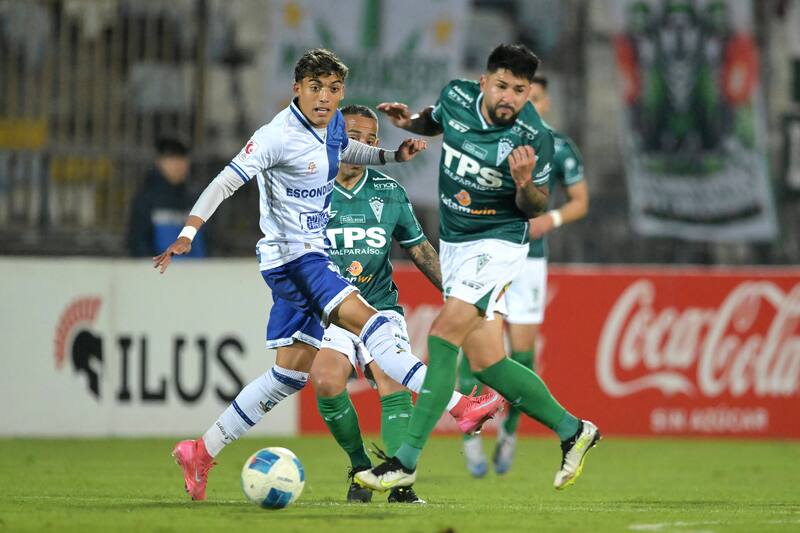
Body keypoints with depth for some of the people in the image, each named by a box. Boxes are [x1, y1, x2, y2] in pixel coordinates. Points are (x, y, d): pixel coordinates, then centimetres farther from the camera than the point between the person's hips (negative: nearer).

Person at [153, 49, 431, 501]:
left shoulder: (332, 124, 7)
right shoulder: (279, 136, -17)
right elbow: (227, 182, -19)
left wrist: (392, 155, 16)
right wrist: (187, 234, -29)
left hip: (315, 254, 10)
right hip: (291, 255, -10)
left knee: (292, 373, 11)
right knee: (366, 320, -25)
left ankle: (203, 452, 17)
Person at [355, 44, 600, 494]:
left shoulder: (534, 137, -18)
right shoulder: (458, 96, -5)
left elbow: (537, 208, -8)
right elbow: (435, 121, 20)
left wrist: (525, 183, -30)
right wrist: (410, 122, -1)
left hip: (497, 243, -6)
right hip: (454, 243, 6)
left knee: (443, 337, -19)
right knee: (487, 363, 5)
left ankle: (407, 461, -19)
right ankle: (573, 431, 23)